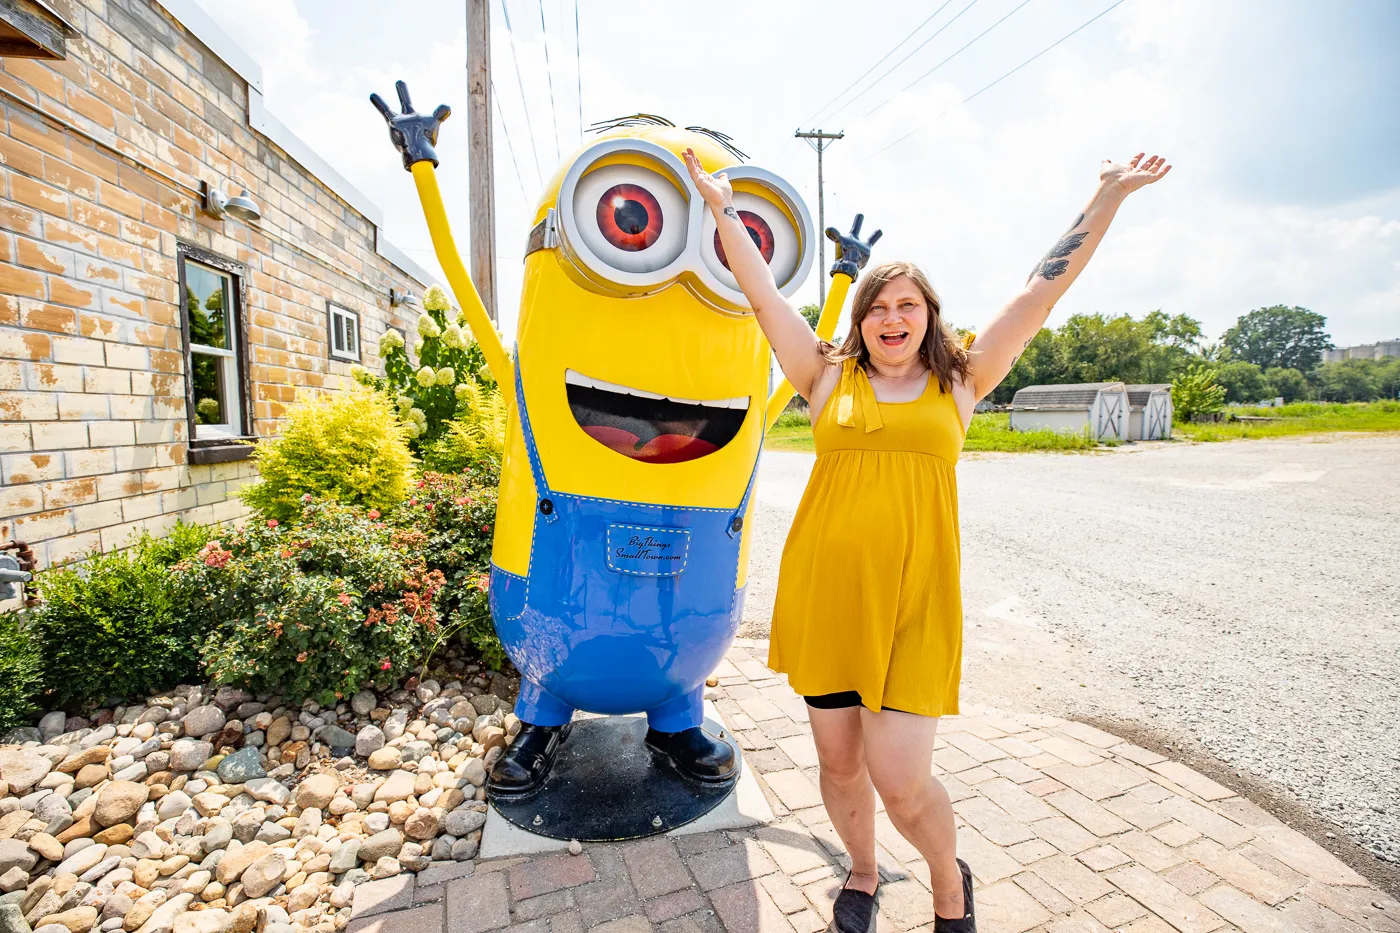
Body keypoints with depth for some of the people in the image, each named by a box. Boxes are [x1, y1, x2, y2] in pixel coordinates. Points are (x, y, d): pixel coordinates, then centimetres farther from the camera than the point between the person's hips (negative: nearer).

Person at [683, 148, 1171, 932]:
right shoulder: (829, 379, 7)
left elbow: (1041, 294, 9)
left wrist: (1108, 201, 11)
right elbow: (763, 294, 8)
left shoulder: (960, 383, 8)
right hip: (823, 593, 2)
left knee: (900, 779, -2)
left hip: (914, 599, -1)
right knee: (840, 761, 14)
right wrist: (723, 207, 11)